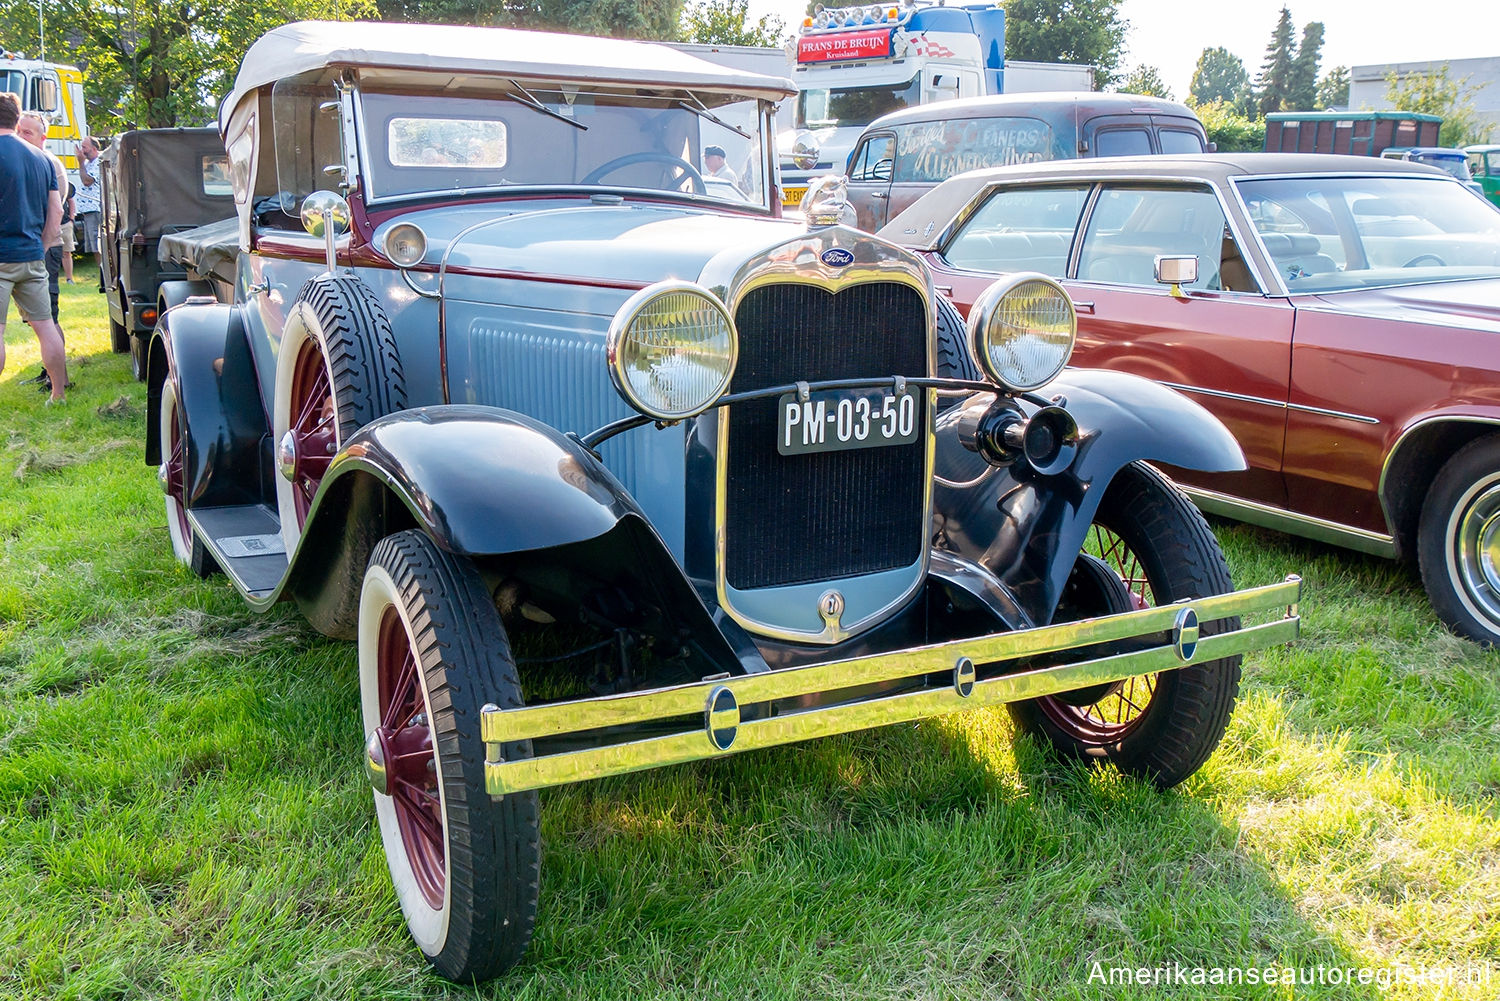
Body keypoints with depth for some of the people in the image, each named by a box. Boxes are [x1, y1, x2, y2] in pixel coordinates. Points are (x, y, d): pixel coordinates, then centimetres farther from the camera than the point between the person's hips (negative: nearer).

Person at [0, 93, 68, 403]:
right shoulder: (41, 158, 10)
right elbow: (56, 211, 13)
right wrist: (39, 249, 18)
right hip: (32, 257, 7)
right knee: (45, 325, 12)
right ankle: (59, 394, 17)